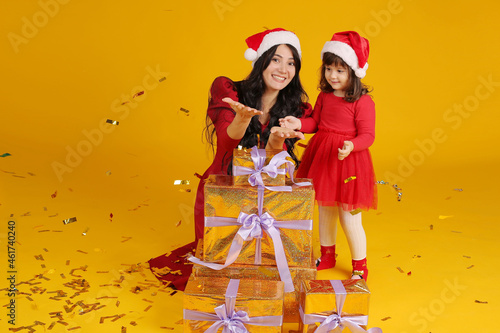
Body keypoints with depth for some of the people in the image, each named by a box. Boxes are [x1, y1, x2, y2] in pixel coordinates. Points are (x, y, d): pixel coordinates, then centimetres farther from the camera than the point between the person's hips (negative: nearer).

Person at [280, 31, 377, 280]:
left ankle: (360, 265, 25)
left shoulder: (363, 102, -13)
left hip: (348, 160, -6)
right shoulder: (324, 96, 5)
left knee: (349, 217, 3)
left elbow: (367, 135, -14)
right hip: (321, 156, 6)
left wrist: (351, 146, -33)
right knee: (325, 211, 19)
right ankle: (327, 255, 41)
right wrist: (298, 124, -7)